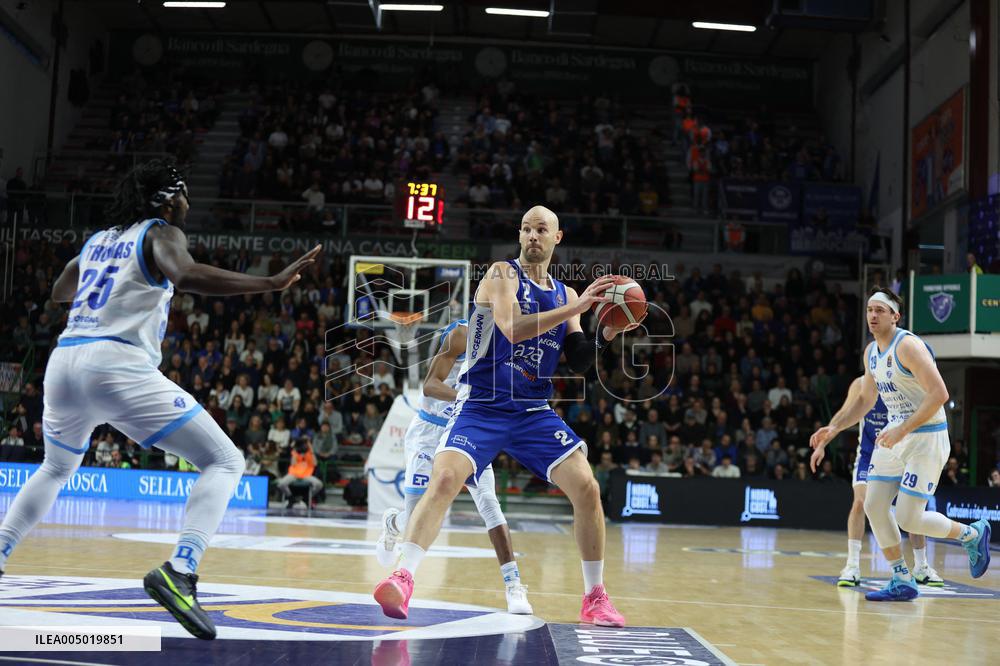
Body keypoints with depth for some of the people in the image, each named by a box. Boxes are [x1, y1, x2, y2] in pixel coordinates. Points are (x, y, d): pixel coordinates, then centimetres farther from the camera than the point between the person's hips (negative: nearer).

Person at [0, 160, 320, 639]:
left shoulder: (96, 240, 24)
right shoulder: (162, 234, 4)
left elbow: (59, 293, 42)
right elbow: (185, 275, -20)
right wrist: (272, 283, -24)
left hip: (63, 362, 7)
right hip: (120, 368, -7)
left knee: (56, 469, 35)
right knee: (225, 462, -4)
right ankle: (178, 572, -23)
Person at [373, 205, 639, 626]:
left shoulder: (565, 294, 12)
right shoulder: (503, 274, -5)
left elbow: (579, 362, 10)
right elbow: (513, 328, -23)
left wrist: (608, 334, -8)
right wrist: (576, 309, -25)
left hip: (534, 412, 5)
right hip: (481, 406, -4)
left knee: (587, 487, -6)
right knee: (444, 479, -26)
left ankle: (595, 597, 7)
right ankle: (402, 579, -22)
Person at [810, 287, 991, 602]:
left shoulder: (908, 345, -19)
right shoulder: (871, 352, 8)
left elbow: (939, 394, -25)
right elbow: (865, 401, 20)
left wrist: (902, 430, -26)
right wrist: (833, 428, 7)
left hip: (926, 437, -8)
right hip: (895, 435, 8)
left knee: (909, 519, -8)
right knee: (874, 506, 1)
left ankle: (972, 534, 19)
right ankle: (902, 582, 12)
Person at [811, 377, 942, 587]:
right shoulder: (861, 385, -13)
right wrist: (822, 445, -5)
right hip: (868, 456, -1)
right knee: (860, 501, -20)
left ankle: (921, 568, 20)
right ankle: (852, 566, -14)